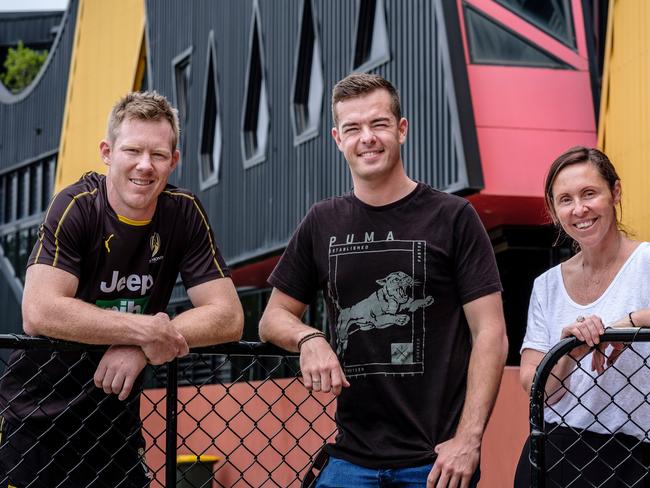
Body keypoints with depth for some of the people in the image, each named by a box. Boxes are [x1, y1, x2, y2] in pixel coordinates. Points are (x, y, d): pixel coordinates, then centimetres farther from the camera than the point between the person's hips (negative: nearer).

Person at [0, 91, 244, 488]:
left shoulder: (184, 213, -3)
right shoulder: (76, 206, -14)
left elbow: (229, 317, -8)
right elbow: (39, 313, -26)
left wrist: (142, 349, -21)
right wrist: (146, 331, -25)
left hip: (116, 421, 4)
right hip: (33, 420, -3)